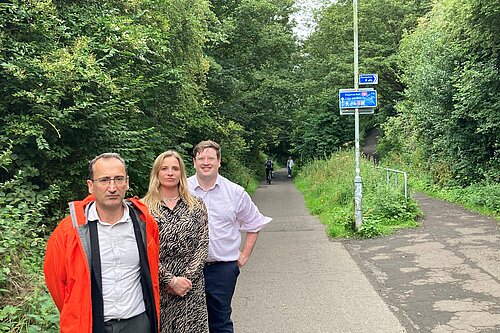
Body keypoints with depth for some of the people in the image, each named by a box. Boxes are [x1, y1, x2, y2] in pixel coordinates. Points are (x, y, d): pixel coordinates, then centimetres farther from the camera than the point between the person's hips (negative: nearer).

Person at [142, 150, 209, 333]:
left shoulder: (197, 206, 6)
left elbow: (202, 246, 1)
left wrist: (186, 278, -9)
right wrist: (171, 280, -12)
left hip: (191, 287, 1)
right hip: (156, 287, -1)